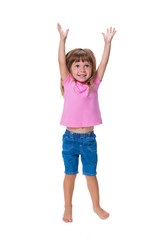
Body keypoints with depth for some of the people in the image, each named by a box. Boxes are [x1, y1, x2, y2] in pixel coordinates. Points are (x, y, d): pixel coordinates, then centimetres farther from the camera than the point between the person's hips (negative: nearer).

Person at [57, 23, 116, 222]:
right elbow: (61, 61, -8)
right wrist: (63, 39, -13)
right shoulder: (68, 84, -1)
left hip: (89, 138, 1)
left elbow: (103, 63, -2)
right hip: (70, 137, -1)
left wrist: (108, 41, -6)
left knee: (90, 174, 13)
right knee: (70, 174, 11)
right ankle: (68, 207, 28)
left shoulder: (94, 84, 3)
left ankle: (96, 206, 30)